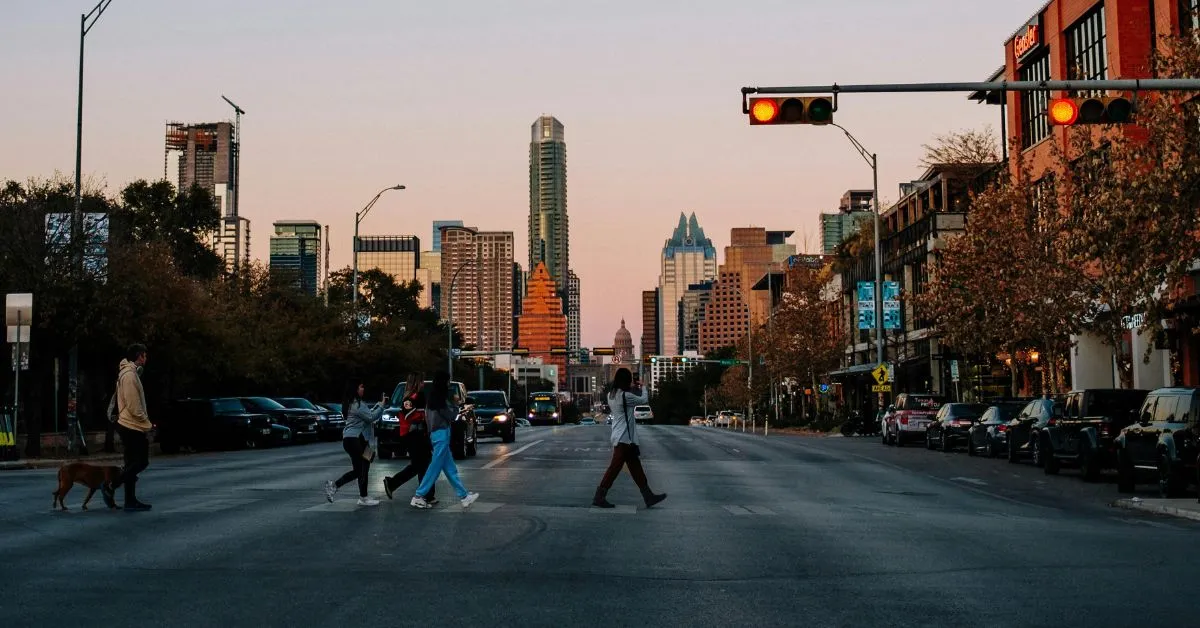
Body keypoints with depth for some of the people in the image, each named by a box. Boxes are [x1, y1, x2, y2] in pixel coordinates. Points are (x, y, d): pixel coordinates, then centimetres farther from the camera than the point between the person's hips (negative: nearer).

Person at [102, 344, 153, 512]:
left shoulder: (131, 373, 17)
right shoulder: (130, 375, -16)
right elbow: (134, 407, -20)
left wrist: (145, 424, 17)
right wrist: (148, 424, -13)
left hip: (131, 426, 10)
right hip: (133, 427, -10)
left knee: (133, 464, 10)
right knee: (141, 462, -7)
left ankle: (130, 501, 12)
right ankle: (110, 487, -4)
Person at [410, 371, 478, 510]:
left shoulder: (432, 397, 12)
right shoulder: (441, 398, -15)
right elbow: (450, 415, -14)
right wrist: (455, 404, 4)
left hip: (435, 432, 10)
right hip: (442, 433, -10)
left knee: (450, 468, 9)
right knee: (435, 467, -6)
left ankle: (464, 496, 13)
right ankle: (419, 497, -4)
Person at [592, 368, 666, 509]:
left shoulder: (611, 395, 7)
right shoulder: (625, 396, -19)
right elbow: (644, 400, -5)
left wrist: (634, 388, 20)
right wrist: (643, 389, 14)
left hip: (620, 437, 10)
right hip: (624, 438, -10)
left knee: (636, 468, 11)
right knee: (615, 468, -4)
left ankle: (649, 497, 15)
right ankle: (599, 497, -1)